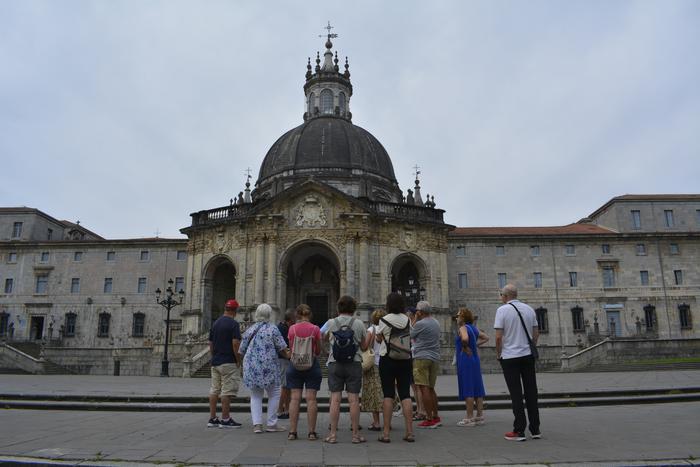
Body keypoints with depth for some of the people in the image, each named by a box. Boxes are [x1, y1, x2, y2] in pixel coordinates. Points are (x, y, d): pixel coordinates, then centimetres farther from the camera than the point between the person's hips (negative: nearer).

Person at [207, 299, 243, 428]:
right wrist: (238, 360, -9)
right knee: (227, 391, -4)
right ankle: (225, 419, -1)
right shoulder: (233, 323, -12)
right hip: (228, 363, -8)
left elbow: (210, 343, 15)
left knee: (214, 390, 10)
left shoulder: (215, 323, 12)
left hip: (215, 362, 8)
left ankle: (212, 418, 14)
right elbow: (235, 343, -18)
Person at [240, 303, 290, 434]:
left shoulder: (249, 330, 8)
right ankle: (271, 424, 10)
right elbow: (282, 347, -5)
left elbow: (242, 349, 12)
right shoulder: (273, 329, -6)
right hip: (268, 367, -4)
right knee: (274, 394, 8)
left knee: (255, 396, 12)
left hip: (251, 367, 4)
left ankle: (257, 424, 4)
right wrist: (288, 355, 15)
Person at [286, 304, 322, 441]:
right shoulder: (315, 329, -4)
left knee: (295, 398, 5)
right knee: (311, 398, 2)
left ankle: (292, 431, 7)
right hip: (312, 365, -1)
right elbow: (318, 351, 3)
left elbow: (291, 348, 5)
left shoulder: (292, 328, -2)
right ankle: (312, 432, 5)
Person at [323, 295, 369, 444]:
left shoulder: (331, 323, 1)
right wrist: (371, 335, 23)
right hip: (354, 364, -1)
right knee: (354, 399, 2)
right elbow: (364, 346, 7)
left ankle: (333, 434, 7)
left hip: (335, 363, 1)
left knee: (335, 399, 2)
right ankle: (356, 434, 8)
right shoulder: (359, 323, 0)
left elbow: (324, 338, 19)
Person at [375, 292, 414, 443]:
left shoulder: (384, 320, -8)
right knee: (405, 395, 6)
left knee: (388, 395, 0)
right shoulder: (407, 320, 2)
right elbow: (411, 339, 12)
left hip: (387, 360, -3)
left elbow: (379, 339, 5)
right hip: (405, 360, 3)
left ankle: (386, 432, 2)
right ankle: (409, 432, 5)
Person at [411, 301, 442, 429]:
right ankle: (436, 417, 19)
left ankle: (429, 419, -7)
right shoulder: (436, 323, 12)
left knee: (424, 388, -6)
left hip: (422, 358, -8)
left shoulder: (420, 324, -11)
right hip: (435, 358, 8)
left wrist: (415, 319, 6)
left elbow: (410, 335, 3)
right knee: (431, 388, 16)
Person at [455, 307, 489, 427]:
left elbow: (465, 338, -34)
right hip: (475, 360, 8)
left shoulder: (463, 328, -13)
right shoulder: (474, 328, 12)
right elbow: (486, 338, 21)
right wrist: (476, 344, 13)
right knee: (477, 389, 11)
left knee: (468, 390, -4)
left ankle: (470, 418, 0)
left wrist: (465, 347, -17)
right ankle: (480, 416, 16)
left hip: (465, 360, -8)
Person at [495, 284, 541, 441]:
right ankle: (535, 430, 15)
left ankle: (519, 431, 4)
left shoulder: (502, 310, -9)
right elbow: (536, 334, 9)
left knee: (516, 394, 1)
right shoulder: (529, 309, 7)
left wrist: (498, 353, 1)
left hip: (510, 356, -4)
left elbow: (498, 336, -13)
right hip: (528, 355, 5)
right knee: (531, 392, 10)